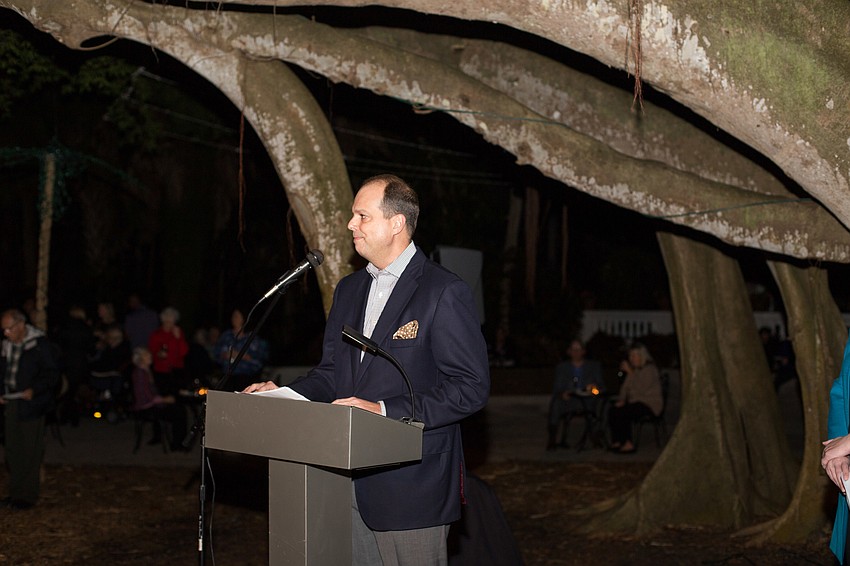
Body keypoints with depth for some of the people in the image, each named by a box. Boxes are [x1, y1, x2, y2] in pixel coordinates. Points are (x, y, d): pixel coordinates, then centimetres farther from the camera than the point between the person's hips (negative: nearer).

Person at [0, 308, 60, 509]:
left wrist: (34, 390, -21)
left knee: (29, 452, -3)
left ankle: (27, 495, 5)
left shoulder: (40, 345, -10)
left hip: (31, 405, -7)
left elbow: (52, 373, -10)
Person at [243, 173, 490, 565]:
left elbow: (471, 387, -14)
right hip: (349, 483, 7)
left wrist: (385, 411, -20)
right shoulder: (349, 289, 15)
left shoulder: (444, 292, -9)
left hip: (411, 485, -6)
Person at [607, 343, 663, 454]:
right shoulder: (634, 369, 15)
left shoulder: (649, 369, -11)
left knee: (622, 413, -29)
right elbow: (626, 387, 18)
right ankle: (616, 442, -16)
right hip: (635, 401, 8)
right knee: (613, 411, -17)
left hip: (650, 404, -8)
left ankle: (628, 444, -20)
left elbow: (641, 388, -23)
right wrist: (621, 400, 1)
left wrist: (630, 373, -23)